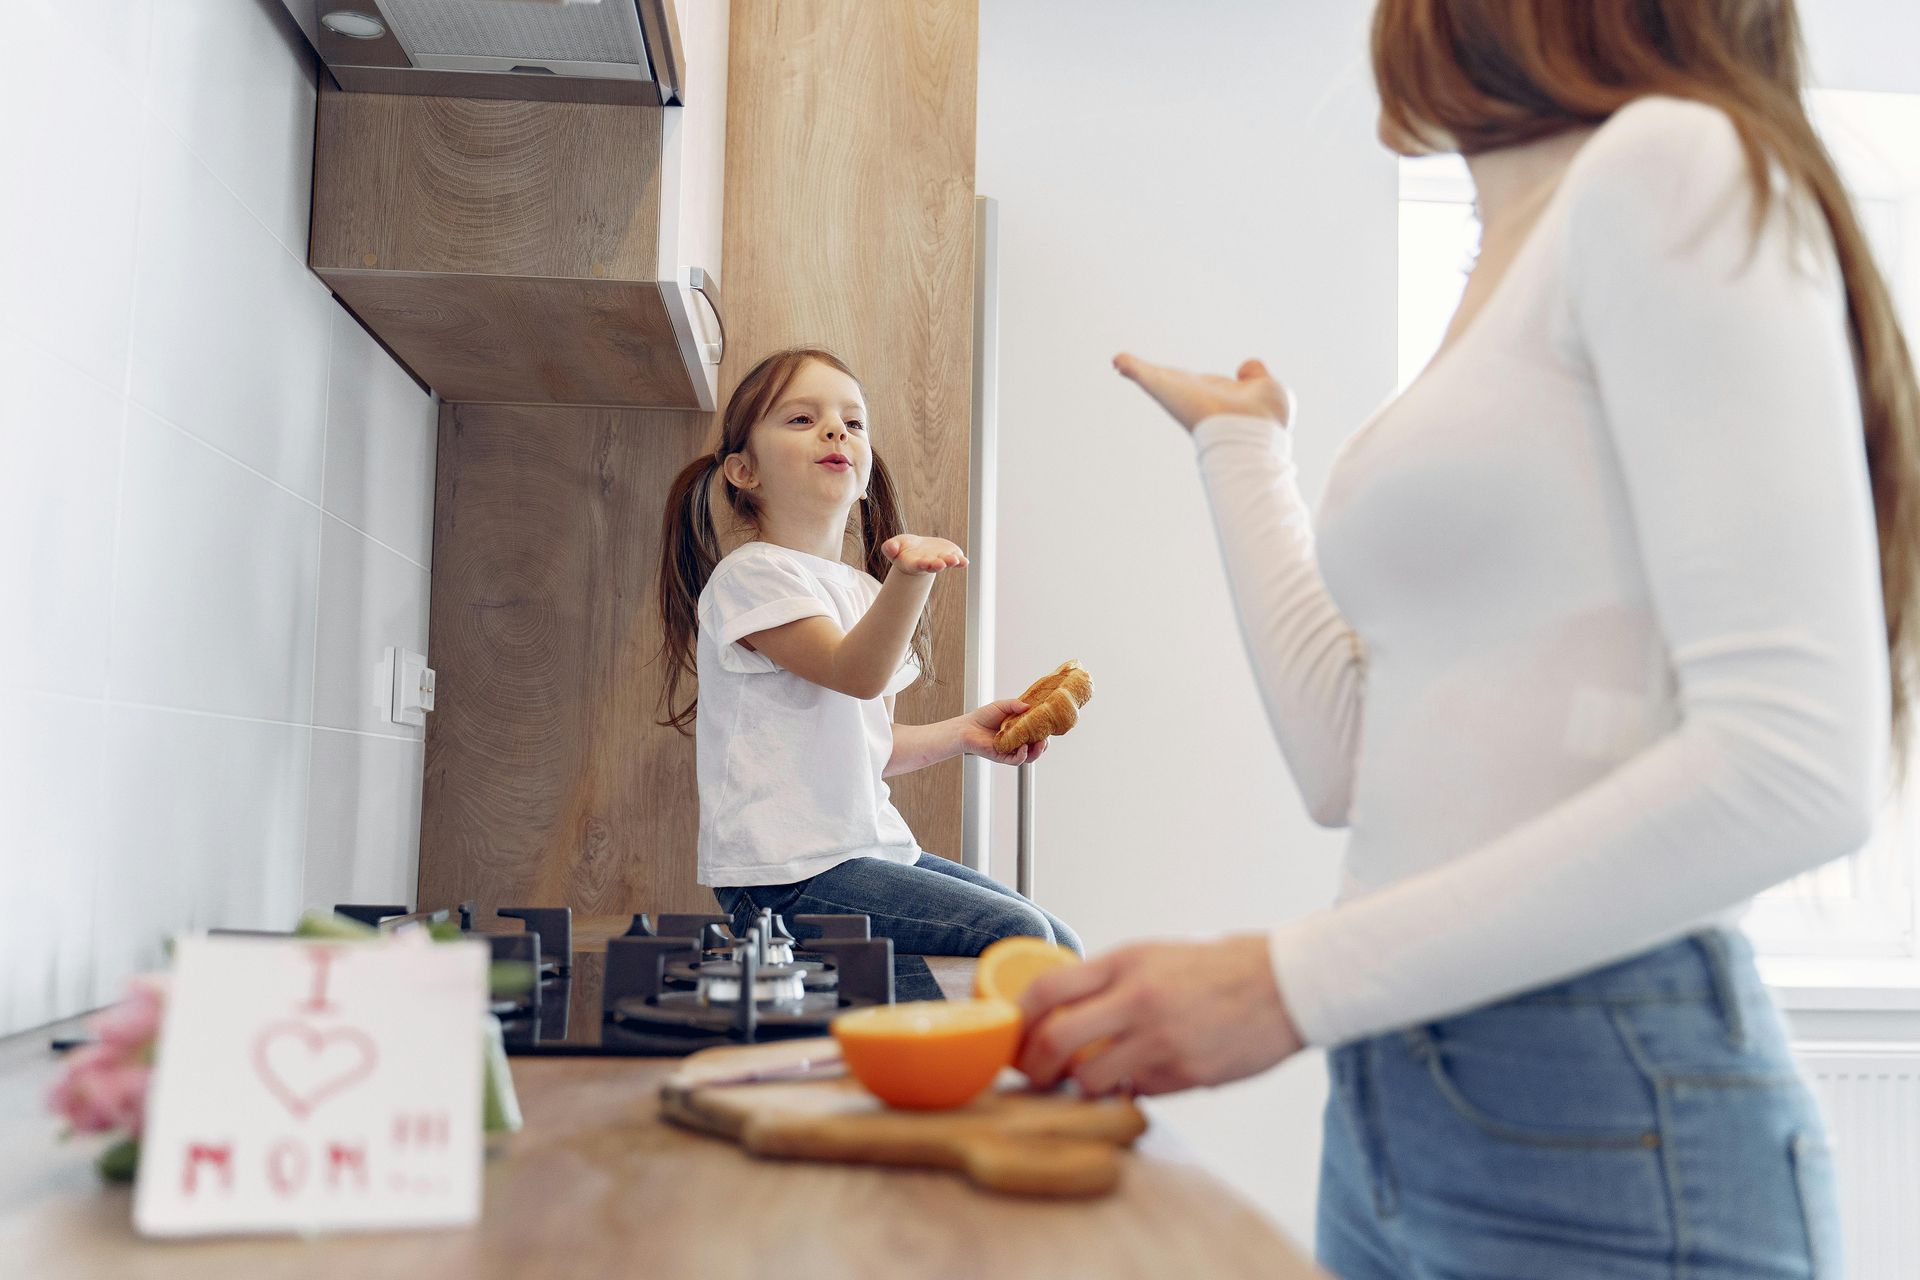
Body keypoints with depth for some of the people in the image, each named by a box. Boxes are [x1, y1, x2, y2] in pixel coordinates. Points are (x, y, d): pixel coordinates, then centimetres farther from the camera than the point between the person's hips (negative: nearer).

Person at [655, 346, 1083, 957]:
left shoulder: (864, 591, 17)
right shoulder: (751, 574, -10)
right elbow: (856, 672, -25)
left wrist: (963, 732, 7)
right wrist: (911, 576, -42)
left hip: (871, 848, 9)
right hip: (785, 874, -9)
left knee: (1061, 946, 1)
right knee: (1017, 937, -20)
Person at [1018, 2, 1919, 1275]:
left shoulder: (1674, 165, -10)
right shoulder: (1512, 270, 14)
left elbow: (1797, 767, -21)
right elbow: (1346, 762, 9)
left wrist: (1289, 981, -22)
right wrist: (1241, 442, 21)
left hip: (1595, 1119, -8)